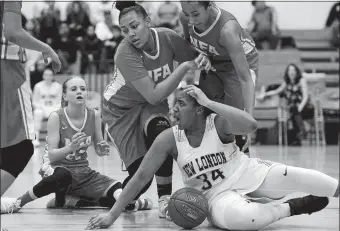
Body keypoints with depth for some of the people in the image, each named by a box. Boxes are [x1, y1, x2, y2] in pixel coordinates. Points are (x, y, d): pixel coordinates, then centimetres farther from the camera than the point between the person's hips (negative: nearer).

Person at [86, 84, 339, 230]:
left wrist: (208, 101, -35)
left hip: (249, 173, 0)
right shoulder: (169, 139, -10)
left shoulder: (218, 122, -16)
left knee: (296, 177, -24)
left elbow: (251, 125, -38)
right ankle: (292, 208, -12)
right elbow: (141, 177, -8)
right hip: (218, 195, 0)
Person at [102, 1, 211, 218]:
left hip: (153, 106, 3)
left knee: (160, 130, -33)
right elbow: (153, 95, -38)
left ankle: (165, 198, -21)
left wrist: (203, 60, -27)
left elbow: (196, 58, -3)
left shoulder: (167, 37, -21)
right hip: (121, 108, -3)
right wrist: (184, 67, -38)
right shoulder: (125, 53, -33)